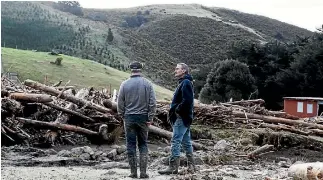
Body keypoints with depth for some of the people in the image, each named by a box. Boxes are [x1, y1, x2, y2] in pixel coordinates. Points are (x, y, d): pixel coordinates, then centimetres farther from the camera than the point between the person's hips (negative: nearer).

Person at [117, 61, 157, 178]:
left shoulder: (125, 84, -2)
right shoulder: (147, 84, -1)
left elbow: (120, 102, 1)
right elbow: (152, 102, -4)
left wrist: (122, 115, 12)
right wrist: (150, 118, 1)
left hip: (129, 117, 0)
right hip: (143, 117, 1)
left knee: (131, 145, 6)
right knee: (143, 145, 9)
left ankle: (133, 172, 9)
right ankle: (143, 172, 5)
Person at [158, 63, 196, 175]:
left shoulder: (186, 83, -13)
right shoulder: (184, 82, 18)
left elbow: (187, 100, -25)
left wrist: (177, 110, -14)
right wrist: (174, 110, 9)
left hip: (181, 118, -10)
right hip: (184, 117, 10)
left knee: (175, 142, -9)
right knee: (186, 142, 12)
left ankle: (173, 167, -7)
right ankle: (191, 166, 18)